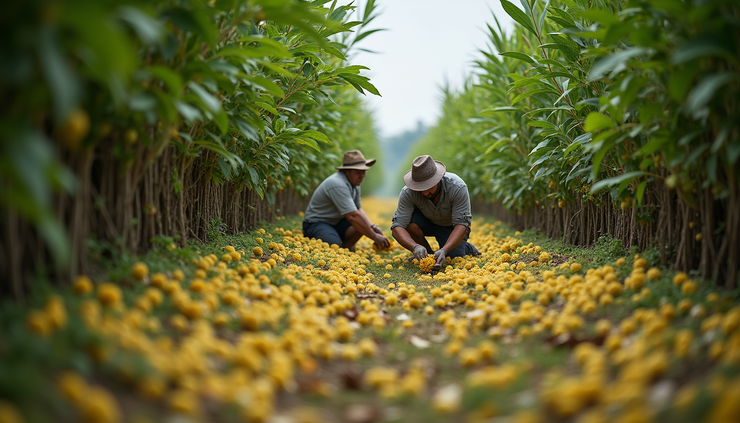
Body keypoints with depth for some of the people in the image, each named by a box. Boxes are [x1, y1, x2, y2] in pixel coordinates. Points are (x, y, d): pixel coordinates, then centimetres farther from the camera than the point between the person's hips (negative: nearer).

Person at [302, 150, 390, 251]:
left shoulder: (354, 182, 3)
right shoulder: (338, 185, -28)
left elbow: (358, 209, 13)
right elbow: (352, 216, -32)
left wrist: (372, 227, -6)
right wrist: (374, 236, -28)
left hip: (336, 222, 9)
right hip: (316, 223, -9)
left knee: (364, 225, -12)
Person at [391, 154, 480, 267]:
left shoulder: (458, 188, -34)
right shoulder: (408, 193, -30)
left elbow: (461, 224, -33)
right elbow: (397, 227, -32)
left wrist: (444, 250, -48)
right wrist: (415, 247, -51)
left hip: (451, 226, -1)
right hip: (428, 223, 1)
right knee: (410, 220, -30)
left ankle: (467, 248, 12)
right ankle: (427, 253, -5)